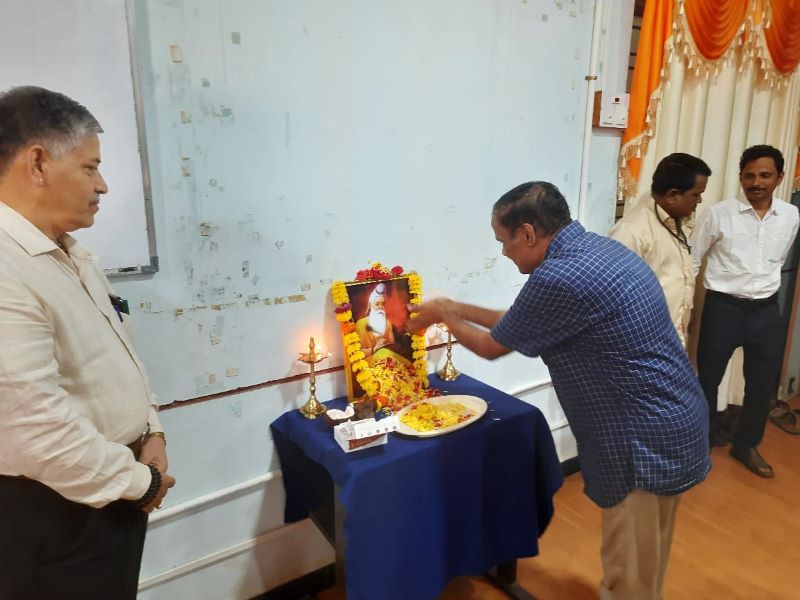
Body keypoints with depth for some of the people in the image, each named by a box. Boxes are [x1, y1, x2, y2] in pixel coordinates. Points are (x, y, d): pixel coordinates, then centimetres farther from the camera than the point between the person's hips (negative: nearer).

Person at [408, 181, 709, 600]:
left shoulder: (558, 278, -26)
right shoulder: (595, 248, 5)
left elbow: (492, 346, -9)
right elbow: (518, 324, 15)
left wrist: (443, 314, 7)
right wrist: (457, 308, 17)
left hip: (647, 442, -9)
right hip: (666, 425, 9)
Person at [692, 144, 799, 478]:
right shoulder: (718, 214, -10)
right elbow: (691, 261, -4)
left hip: (766, 311, 4)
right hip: (723, 307, -3)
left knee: (763, 384, 11)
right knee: (707, 378, 9)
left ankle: (746, 445, 33)